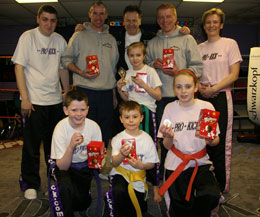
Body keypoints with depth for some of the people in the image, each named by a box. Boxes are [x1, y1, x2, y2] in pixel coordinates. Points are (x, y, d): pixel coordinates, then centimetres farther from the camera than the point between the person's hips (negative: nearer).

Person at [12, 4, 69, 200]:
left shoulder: (60, 40, 9)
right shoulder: (28, 37, -4)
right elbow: (19, 67, -7)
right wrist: (25, 98, -14)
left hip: (56, 100, 5)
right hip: (34, 101, -4)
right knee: (32, 145, 3)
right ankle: (30, 184, 19)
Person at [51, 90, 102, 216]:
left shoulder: (93, 126, -15)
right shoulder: (61, 128, -22)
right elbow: (62, 166, -23)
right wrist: (71, 146, -41)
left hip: (85, 166, 2)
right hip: (66, 166, -2)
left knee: (82, 205, -8)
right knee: (66, 185, -32)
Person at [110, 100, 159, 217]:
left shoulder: (147, 138, -3)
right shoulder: (118, 138, -5)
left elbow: (152, 163, 0)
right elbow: (115, 163, -11)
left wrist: (141, 165, -22)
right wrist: (122, 155, -33)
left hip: (138, 174, 2)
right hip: (121, 173, -1)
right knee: (119, 190, -33)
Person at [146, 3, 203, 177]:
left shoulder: (187, 39, 5)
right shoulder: (152, 43, 15)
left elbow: (198, 67, 0)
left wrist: (180, 73, -17)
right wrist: (153, 64, -3)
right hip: (160, 96, 3)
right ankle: (164, 170, 27)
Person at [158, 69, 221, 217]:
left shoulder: (206, 107, -3)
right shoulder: (170, 108, -2)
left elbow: (216, 141, 3)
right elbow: (167, 146, -1)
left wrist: (209, 139, -19)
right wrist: (169, 137, -23)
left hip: (201, 162, 0)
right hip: (176, 165, 1)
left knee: (212, 195, -26)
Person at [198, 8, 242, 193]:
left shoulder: (230, 44, 3)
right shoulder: (199, 47, 14)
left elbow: (234, 74, -4)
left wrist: (214, 88, -15)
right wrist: (200, 87, -5)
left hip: (221, 96, -4)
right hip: (202, 97, 4)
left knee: (221, 141, -2)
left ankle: (221, 186, 11)